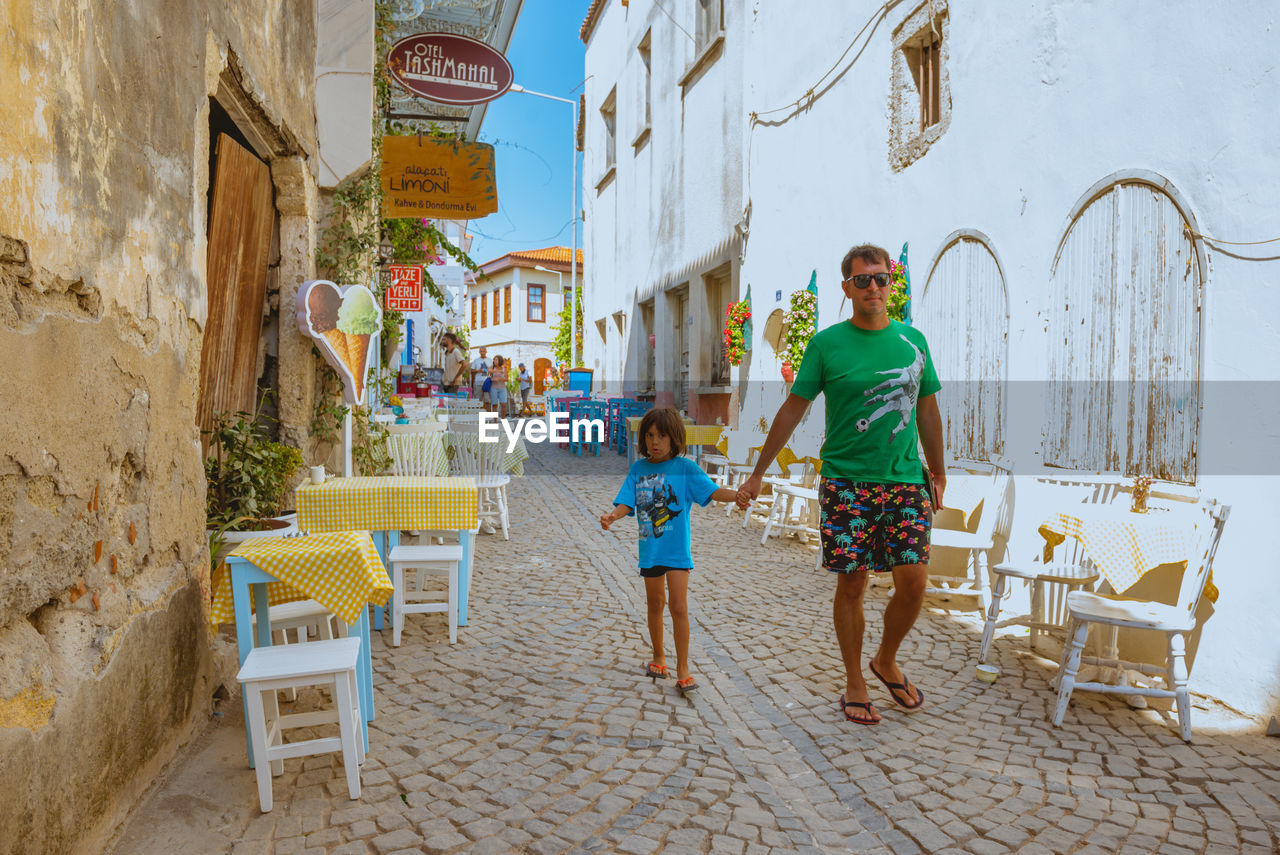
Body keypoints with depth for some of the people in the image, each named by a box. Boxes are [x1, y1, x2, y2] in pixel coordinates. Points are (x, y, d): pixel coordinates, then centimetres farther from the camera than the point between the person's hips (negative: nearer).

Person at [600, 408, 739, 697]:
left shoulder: (684, 467, -6)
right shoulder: (637, 469, 2)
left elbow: (713, 491, -15)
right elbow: (626, 502, -3)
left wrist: (737, 494, -34)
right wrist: (612, 516, -24)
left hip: (677, 549, -3)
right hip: (650, 547, 3)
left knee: (678, 606, -7)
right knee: (655, 605, 16)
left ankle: (682, 669, 5)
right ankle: (658, 657, 35)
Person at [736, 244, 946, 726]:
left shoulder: (913, 341, 9)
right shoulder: (826, 344, -1)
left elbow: (927, 410, 18)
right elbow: (792, 410, 2)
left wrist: (938, 471, 22)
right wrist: (757, 474, 3)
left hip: (905, 480, 3)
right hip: (847, 482, -3)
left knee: (913, 581, -1)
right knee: (852, 584, 2)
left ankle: (886, 661, 26)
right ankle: (855, 683, 21)